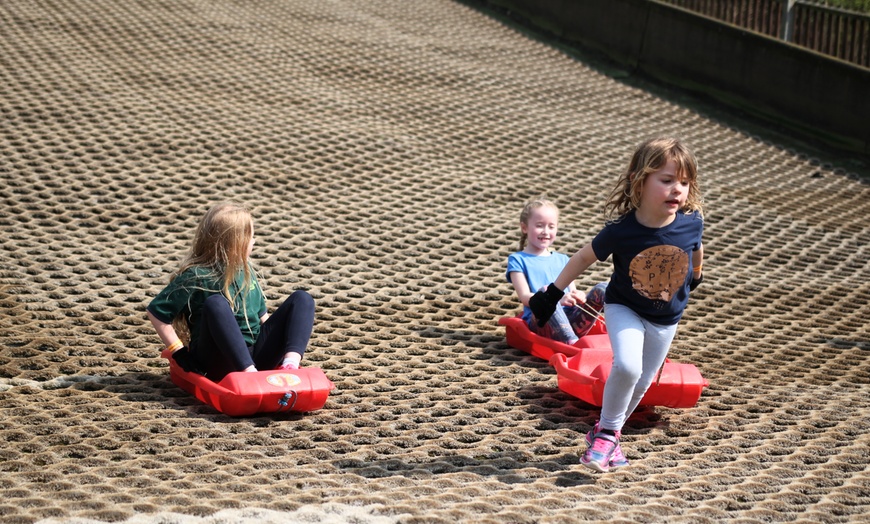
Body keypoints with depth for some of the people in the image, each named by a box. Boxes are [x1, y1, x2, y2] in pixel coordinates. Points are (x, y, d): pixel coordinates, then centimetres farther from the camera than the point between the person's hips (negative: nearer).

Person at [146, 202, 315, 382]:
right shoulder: (196, 276, -7)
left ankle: (290, 366, -31)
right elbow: (155, 311, -5)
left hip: (255, 355, 7)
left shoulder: (245, 270, 15)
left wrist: (278, 334, 6)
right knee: (215, 303, -33)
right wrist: (179, 352, -9)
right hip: (220, 363, -6)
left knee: (302, 299, -4)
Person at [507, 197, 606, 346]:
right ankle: (572, 343, -54)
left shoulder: (562, 259, 26)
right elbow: (525, 297, -4)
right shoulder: (517, 260, 10)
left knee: (601, 288, -16)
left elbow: (572, 291, 18)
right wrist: (558, 300, -21)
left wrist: (578, 296, -9)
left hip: (570, 320, 5)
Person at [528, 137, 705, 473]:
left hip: (666, 319, 3)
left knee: (641, 384, 12)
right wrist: (552, 294, -5)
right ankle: (607, 432, -5)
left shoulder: (692, 222, -22)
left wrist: (695, 276, 23)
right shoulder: (620, 230, -28)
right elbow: (584, 257, -11)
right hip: (624, 308, -3)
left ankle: (606, 433, 34)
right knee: (627, 366, -27)